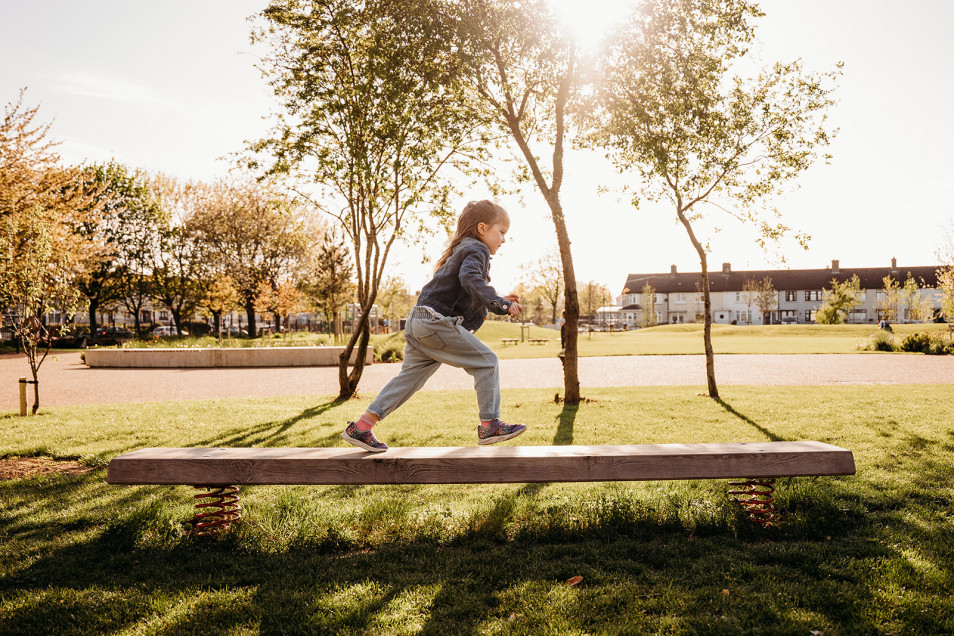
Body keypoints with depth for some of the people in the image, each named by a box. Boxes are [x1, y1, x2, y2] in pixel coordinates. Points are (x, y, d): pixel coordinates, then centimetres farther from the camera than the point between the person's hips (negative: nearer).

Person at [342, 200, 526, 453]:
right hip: (437, 323, -10)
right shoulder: (477, 249, -2)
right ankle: (489, 425, 0)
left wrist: (500, 303, 28)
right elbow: (470, 279, -25)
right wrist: (498, 303, -28)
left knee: (410, 377, 10)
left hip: (418, 323, 10)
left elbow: (469, 299, 34)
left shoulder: (461, 251, 29)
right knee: (486, 362, -3)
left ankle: (361, 427, 11)